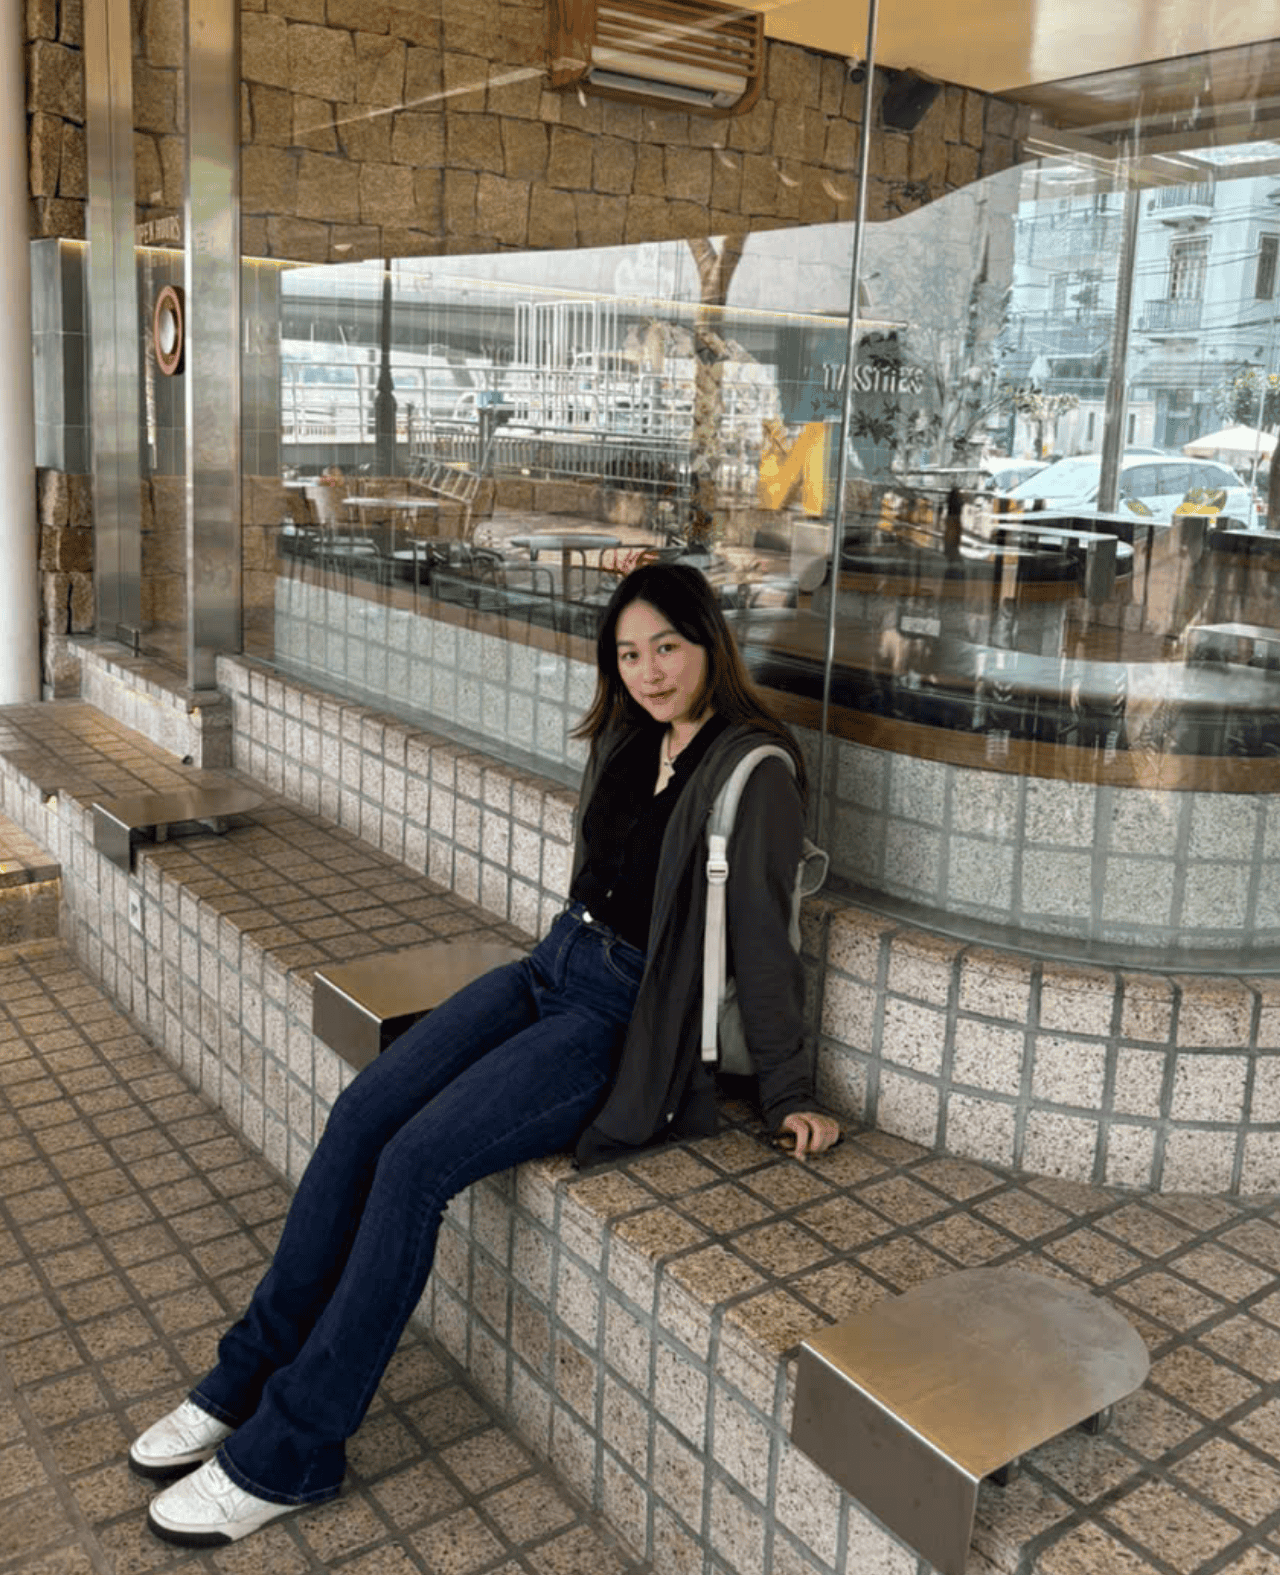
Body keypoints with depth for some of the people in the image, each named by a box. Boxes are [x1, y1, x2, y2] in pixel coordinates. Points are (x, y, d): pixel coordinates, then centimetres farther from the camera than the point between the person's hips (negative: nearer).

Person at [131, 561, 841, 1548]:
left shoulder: (753, 771, -15)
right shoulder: (630, 741, 8)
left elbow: (762, 944, -12)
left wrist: (791, 1097, -8)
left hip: (627, 1023, -7)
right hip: (554, 969, 8)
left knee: (415, 1162, -19)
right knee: (361, 1114, -7)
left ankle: (286, 1456, -6)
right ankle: (249, 1379, 5)